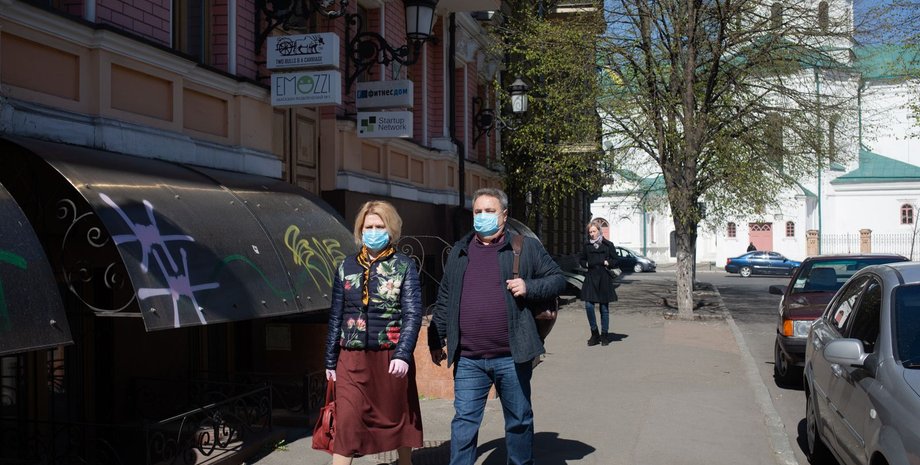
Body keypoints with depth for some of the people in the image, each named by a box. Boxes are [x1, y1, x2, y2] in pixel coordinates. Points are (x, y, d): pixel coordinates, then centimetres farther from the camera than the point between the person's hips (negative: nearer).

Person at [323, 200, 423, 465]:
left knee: (398, 417, 11)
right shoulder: (347, 266, 7)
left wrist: (403, 354, -18)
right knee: (346, 423, -5)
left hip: (391, 357, -2)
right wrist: (331, 360, 8)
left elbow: (413, 314, -7)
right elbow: (336, 316, 10)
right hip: (352, 358, 2)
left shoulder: (404, 266, 0)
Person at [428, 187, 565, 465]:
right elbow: (444, 302, 15)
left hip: (512, 357, -1)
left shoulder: (526, 247, 2)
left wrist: (529, 287, -13)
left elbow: (557, 280, 5)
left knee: (519, 421, 13)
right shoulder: (459, 252, 10)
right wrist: (436, 341, 14)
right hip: (468, 360, 2)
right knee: (464, 423, 4)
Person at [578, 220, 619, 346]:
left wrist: (607, 263, -10)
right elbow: (581, 259, 20)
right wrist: (586, 264, 2)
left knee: (604, 308, 5)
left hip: (604, 278, -1)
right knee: (588, 306, -9)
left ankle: (604, 335, 16)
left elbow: (616, 260, 7)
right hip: (590, 278, 1)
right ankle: (594, 333, 6)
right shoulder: (586, 246, 8)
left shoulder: (608, 245, 2)